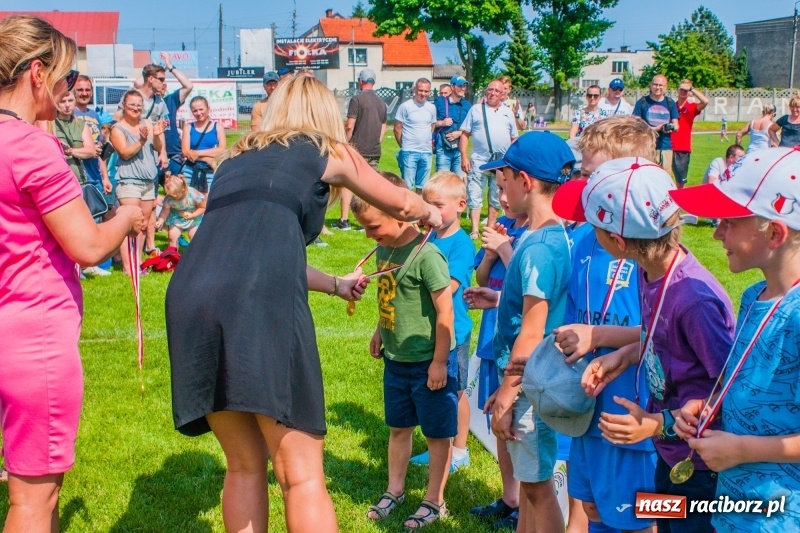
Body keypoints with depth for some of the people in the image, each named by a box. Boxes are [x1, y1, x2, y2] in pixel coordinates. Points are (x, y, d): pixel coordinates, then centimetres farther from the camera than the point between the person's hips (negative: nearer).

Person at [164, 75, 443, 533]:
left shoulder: (237, 159, 32)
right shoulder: (327, 152, 20)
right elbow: (402, 205, 35)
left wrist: (335, 284, 58)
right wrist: (431, 213, 58)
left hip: (191, 296, 6)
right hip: (262, 303, -5)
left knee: (245, 467, 18)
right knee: (303, 474, 3)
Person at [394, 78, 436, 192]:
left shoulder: (432, 108, 8)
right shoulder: (405, 106, -6)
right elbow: (397, 129, -2)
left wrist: (426, 142, 12)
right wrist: (404, 146, 3)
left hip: (426, 152, 5)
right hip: (409, 152, -5)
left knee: (422, 186, 10)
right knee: (407, 186, -5)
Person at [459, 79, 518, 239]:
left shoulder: (508, 112, 13)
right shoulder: (476, 109, 6)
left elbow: (514, 138, 15)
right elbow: (465, 134, 3)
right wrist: (464, 157, -6)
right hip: (479, 160, -2)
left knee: (496, 198, 10)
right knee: (474, 196, -5)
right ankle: (474, 230, -3)